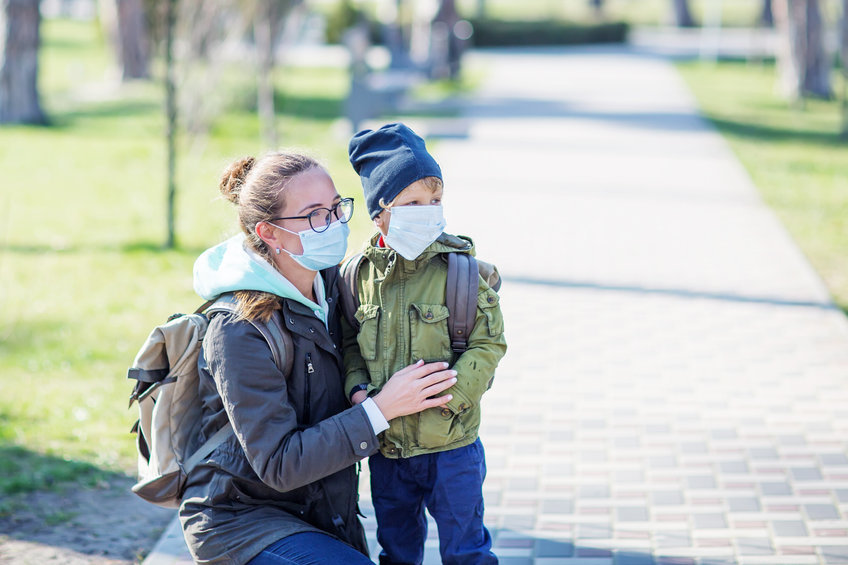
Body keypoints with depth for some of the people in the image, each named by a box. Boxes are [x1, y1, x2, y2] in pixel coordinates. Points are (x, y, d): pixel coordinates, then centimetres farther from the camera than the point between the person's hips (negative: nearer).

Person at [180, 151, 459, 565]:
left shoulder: (328, 282, 1)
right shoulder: (238, 333, -23)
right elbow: (279, 465, -24)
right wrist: (381, 410, -25)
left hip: (314, 512, 8)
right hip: (240, 520, -8)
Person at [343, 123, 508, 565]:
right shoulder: (359, 273, -2)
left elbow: (488, 345, -10)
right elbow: (349, 343, 8)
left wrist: (443, 392, -21)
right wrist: (357, 388, -10)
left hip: (451, 446, -3)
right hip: (385, 448, 3)